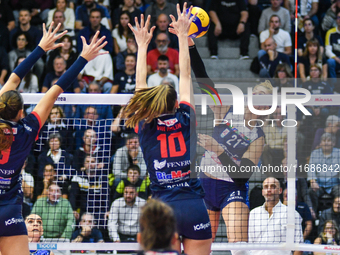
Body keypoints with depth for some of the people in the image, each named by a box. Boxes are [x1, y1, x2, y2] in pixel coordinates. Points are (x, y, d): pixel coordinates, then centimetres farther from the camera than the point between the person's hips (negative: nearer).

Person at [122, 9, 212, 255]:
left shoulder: (145, 128, 4)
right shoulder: (185, 120, 3)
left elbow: (140, 85, 17)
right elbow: (186, 76, 13)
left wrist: (142, 45, 26)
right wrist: (182, 36, 22)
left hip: (162, 208, 1)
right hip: (194, 207, -1)